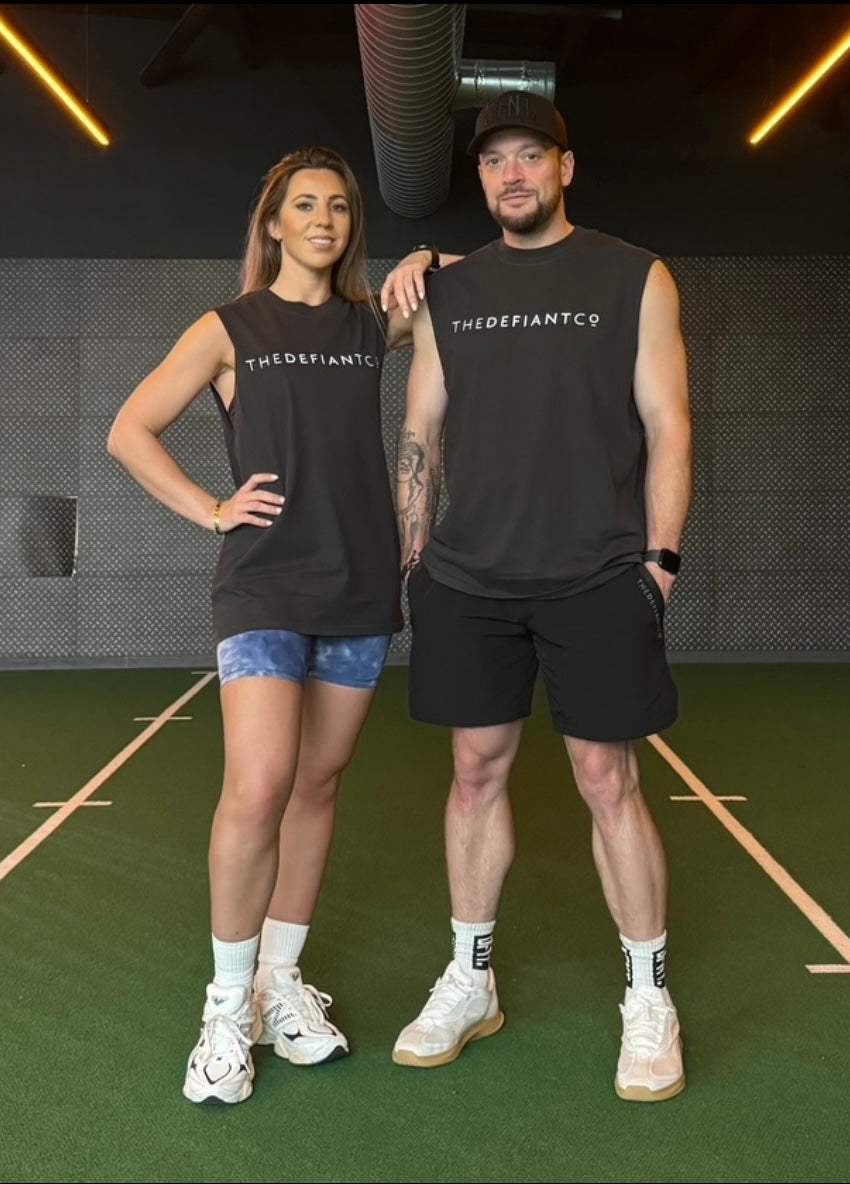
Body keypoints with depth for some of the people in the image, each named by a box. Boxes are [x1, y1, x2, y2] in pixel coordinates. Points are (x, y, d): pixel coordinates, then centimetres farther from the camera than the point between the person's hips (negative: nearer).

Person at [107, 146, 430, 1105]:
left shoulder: (372, 324, 10)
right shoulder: (230, 328, 3)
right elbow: (129, 432, 3)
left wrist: (425, 268, 1)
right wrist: (209, 510, -5)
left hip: (359, 588, 4)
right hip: (264, 586, -3)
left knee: (317, 785, 8)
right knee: (256, 791, -16)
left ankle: (282, 981, 24)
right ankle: (228, 1006, 4)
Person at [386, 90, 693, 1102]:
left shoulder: (635, 278, 5)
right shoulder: (447, 293, 12)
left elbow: (665, 425, 1)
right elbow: (420, 433, 12)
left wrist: (661, 553, -6)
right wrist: (413, 560, 6)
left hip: (596, 579, -3)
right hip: (467, 581, 3)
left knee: (607, 781, 0)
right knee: (476, 772, 8)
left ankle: (649, 998, 17)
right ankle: (469, 983, 24)